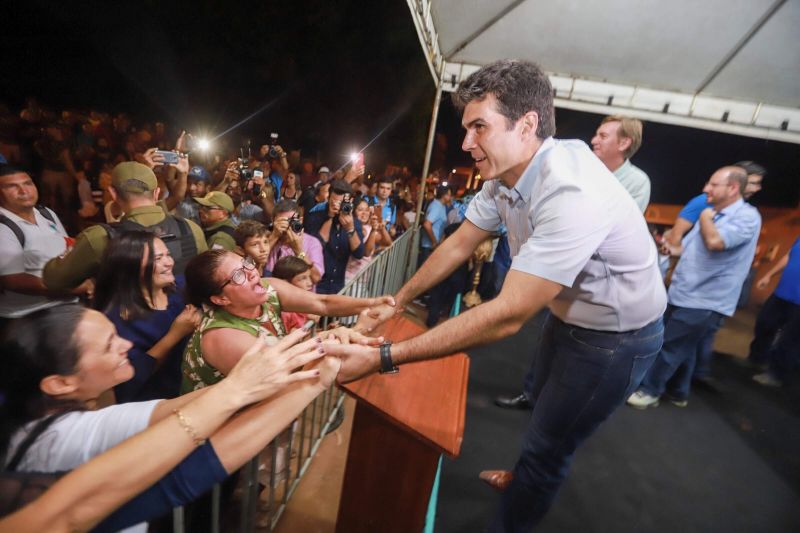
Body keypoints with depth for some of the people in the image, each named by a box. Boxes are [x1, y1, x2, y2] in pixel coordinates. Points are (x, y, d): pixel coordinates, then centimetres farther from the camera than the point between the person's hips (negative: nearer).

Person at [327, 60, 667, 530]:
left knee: (548, 444, 7)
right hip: (568, 317, 8)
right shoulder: (505, 176, -11)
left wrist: (382, 358, -40)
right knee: (545, 416, 28)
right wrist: (398, 302, 0)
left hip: (616, 337, -7)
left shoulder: (572, 194, -38)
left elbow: (507, 315, -40)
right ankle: (528, 479, 58)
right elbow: (459, 244, -2)